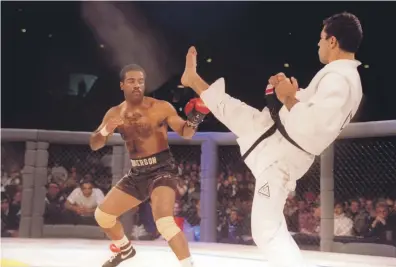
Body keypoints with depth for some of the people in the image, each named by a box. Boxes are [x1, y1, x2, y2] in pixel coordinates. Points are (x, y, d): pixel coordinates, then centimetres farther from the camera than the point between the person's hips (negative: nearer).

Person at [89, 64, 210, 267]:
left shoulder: (161, 107, -9)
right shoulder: (115, 113, 4)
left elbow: (185, 133, -9)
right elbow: (94, 145, 2)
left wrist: (193, 120, -31)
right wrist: (105, 130, -20)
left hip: (162, 169, -6)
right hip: (137, 173, 6)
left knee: (164, 221, -29)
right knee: (102, 214, 11)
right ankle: (124, 249, 37)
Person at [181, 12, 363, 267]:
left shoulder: (337, 79, -27)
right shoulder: (346, 77, 7)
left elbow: (309, 127, -36)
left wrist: (288, 98, -20)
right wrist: (290, 89, 2)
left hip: (280, 157, -10)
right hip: (275, 136, 10)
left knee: (268, 231, -5)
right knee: (230, 108, 21)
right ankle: (193, 79, 48)